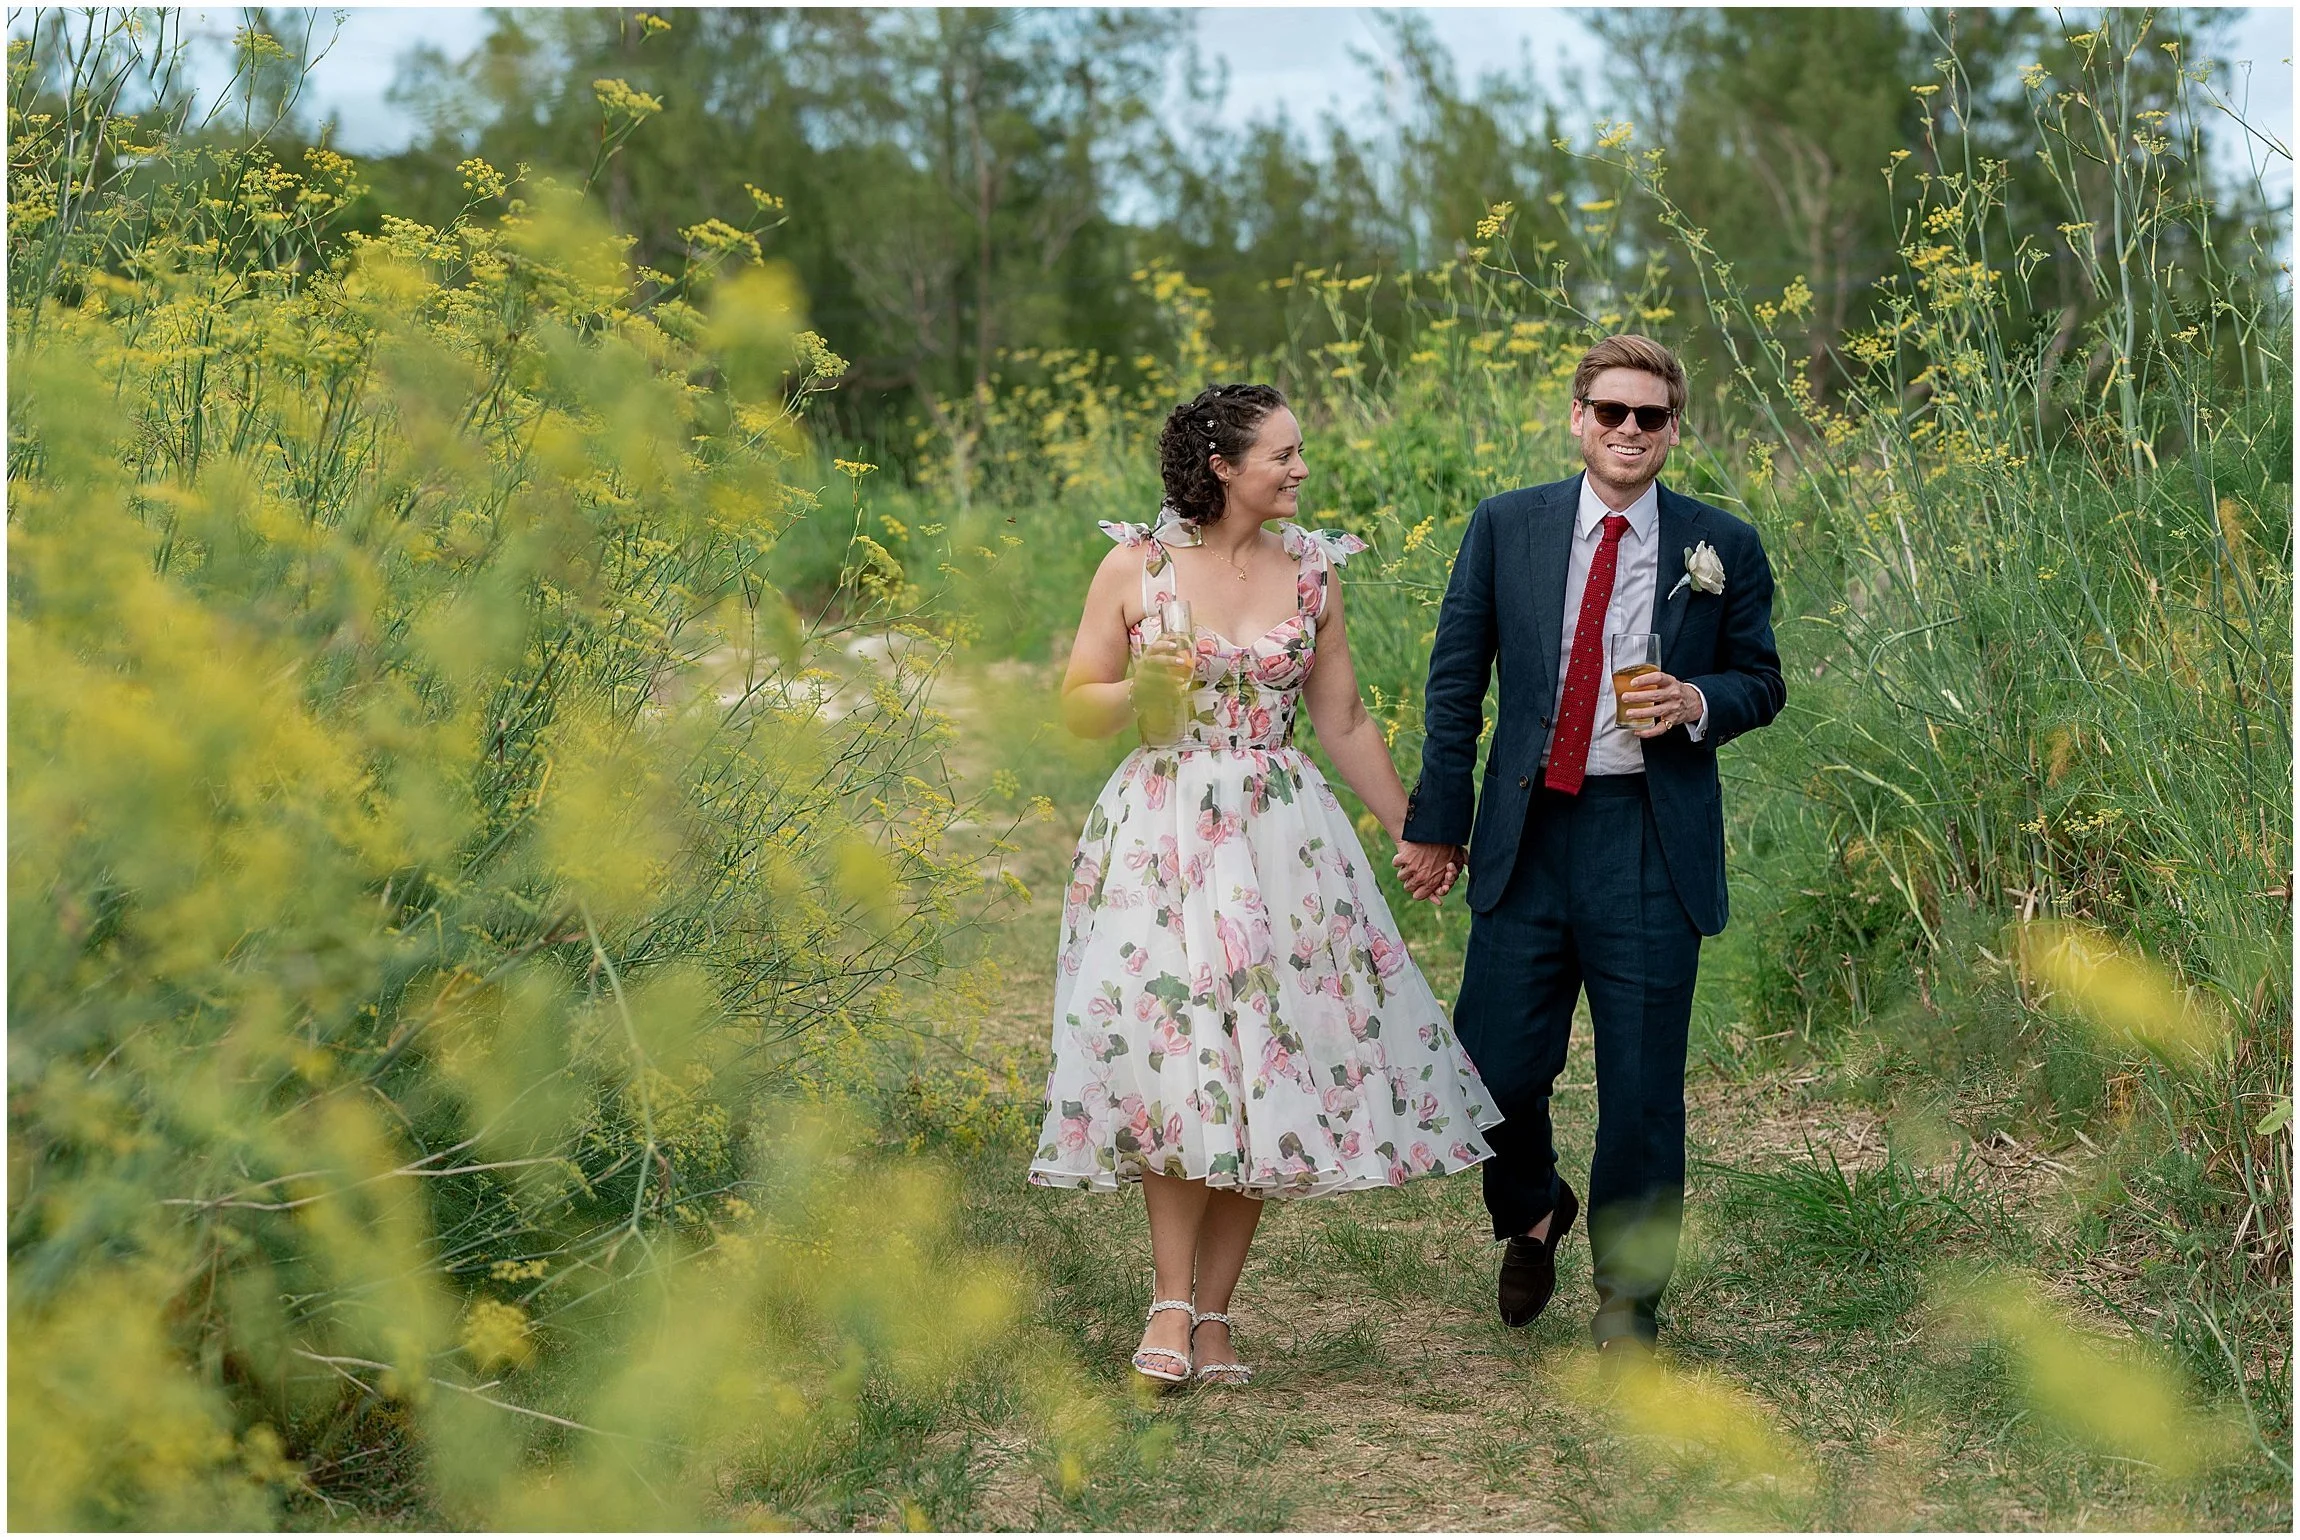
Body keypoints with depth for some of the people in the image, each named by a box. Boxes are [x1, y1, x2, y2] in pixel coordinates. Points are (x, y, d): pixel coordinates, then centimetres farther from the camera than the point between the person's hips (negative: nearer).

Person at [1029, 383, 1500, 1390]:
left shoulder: (1311, 573, 6)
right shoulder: (1136, 565, -1)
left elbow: (1345, 723, 14)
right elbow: (1077, 709, 4)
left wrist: (1413, 833, 17)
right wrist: (1141, 689, -16)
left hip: (1282, 842, 3)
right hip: (1160, 834, -2)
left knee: (1263, 1065, 0)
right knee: (1182, 1053, -10)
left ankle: (1213, 1311, 8)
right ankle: (1173, 1300, 0)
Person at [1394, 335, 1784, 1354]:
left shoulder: (1723, 547, 3)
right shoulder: (1506, 528, 5)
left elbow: (1761, 682, 12)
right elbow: (1455, 680, 6)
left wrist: (1696, 703, -11)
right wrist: (1437, 822, 2)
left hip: (1653, 843, -1)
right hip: (1528, 835, 1)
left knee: (1643, 1087, 4)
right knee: (1493, 1068, 0)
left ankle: (1627, 1296, 22)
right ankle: (1533, 1214, 33)